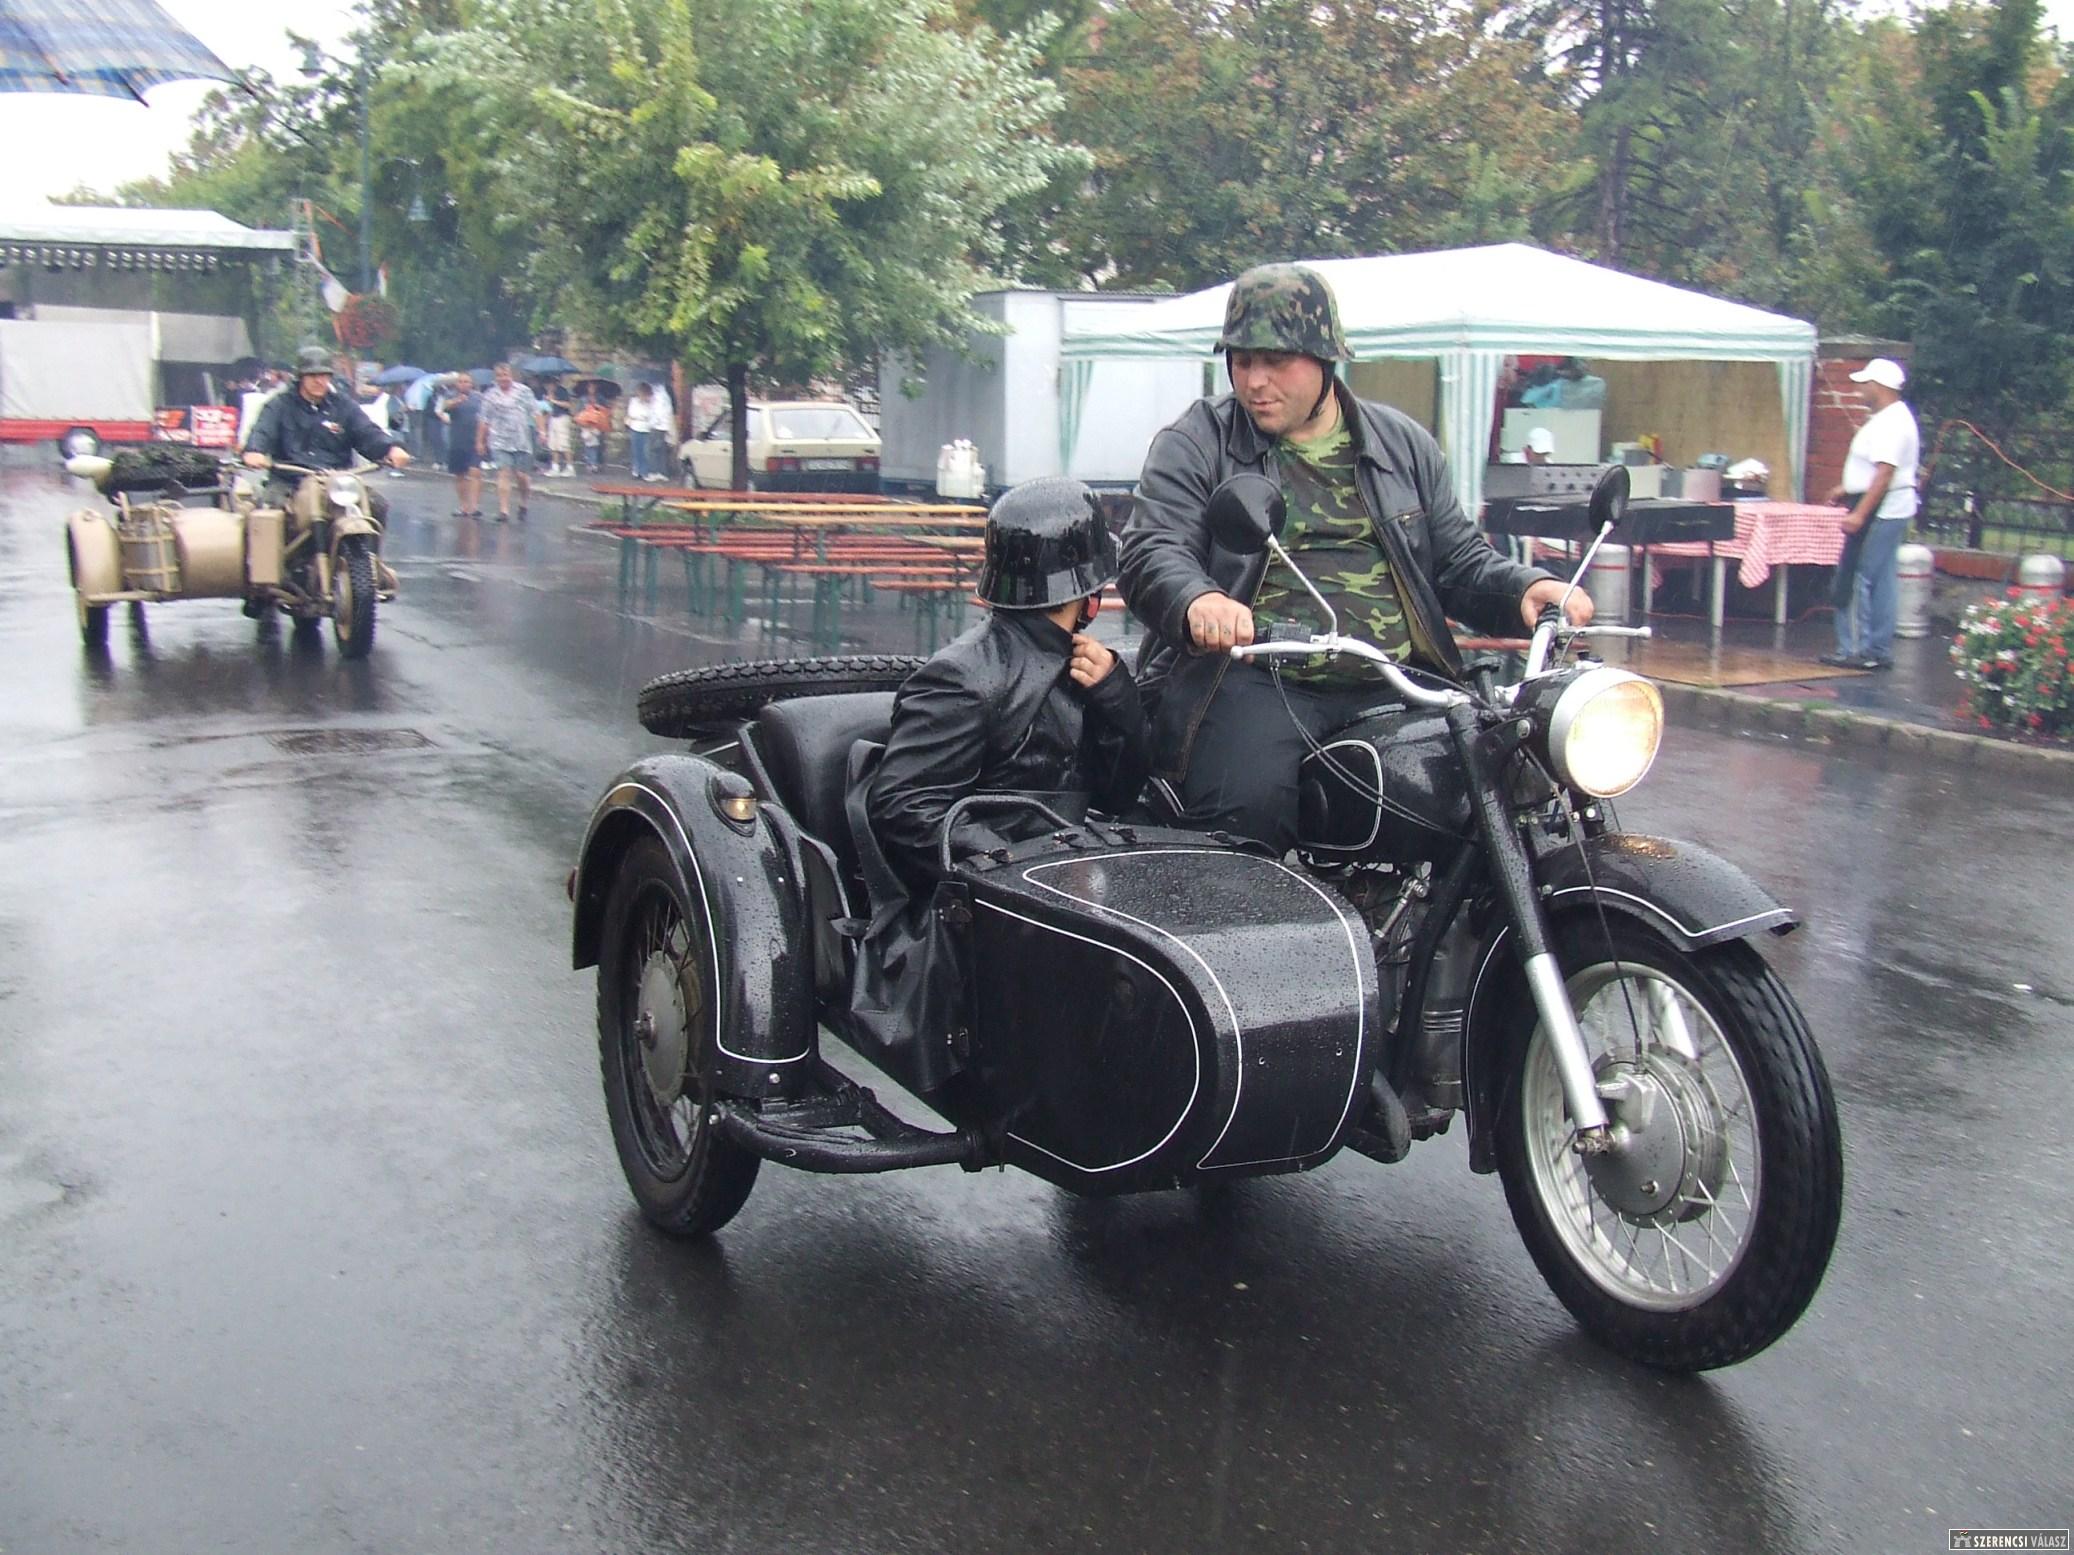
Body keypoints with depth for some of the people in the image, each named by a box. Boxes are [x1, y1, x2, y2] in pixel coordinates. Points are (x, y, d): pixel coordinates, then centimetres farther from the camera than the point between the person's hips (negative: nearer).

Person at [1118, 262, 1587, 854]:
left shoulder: (1401, 444, 20)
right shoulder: (1196, 443, 8)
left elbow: (1461, 562, 21)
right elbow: (1150, 551, -6)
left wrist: (1525, 588, -1)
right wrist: (1196, 599, -29)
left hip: (1395, 686, 4)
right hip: (1246, 677, -3)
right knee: (1249, 808, -32)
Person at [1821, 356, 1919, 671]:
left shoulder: (1890, 423, -18)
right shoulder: (1891, 418, 16)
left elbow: (1885, 473, -25)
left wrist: (1860, 514, -29)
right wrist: (1847, 488, 29)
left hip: (1880, 512, -11)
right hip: (1890, 512, 11)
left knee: (1855, 580, -7)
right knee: (1882, 583, 11)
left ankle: (1855, 650, -4)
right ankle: (1878, 651, 15)